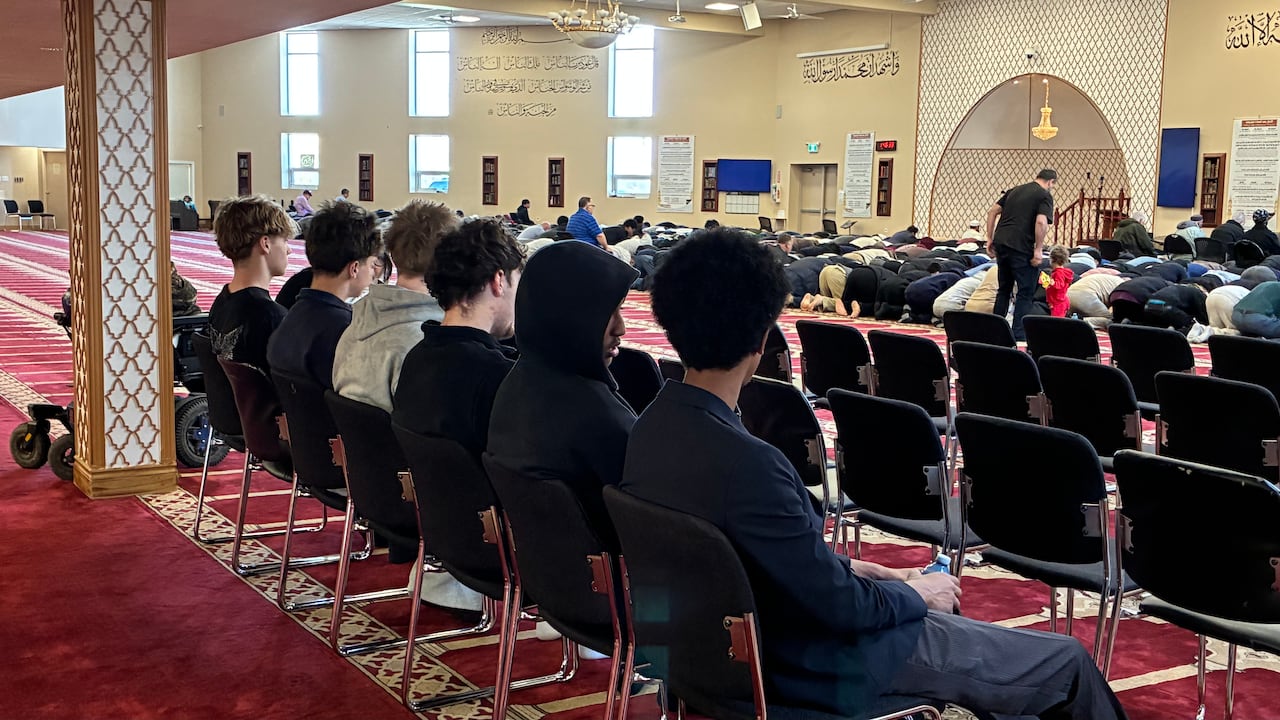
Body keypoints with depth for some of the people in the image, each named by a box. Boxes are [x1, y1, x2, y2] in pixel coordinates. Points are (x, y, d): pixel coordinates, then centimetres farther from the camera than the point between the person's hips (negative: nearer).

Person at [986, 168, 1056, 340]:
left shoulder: (1015, 191, 19)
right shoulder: (1045, 196, -1)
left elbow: (992, 212, 16)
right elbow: (1041, 222, -16)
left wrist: (991, 239, 18)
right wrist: (1038, 250, -11)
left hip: (1000, 243, 7)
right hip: (1021, 248, -7)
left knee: (1004, 289, 19)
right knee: (1026, 292, 3)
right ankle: (1019, 335, 0)